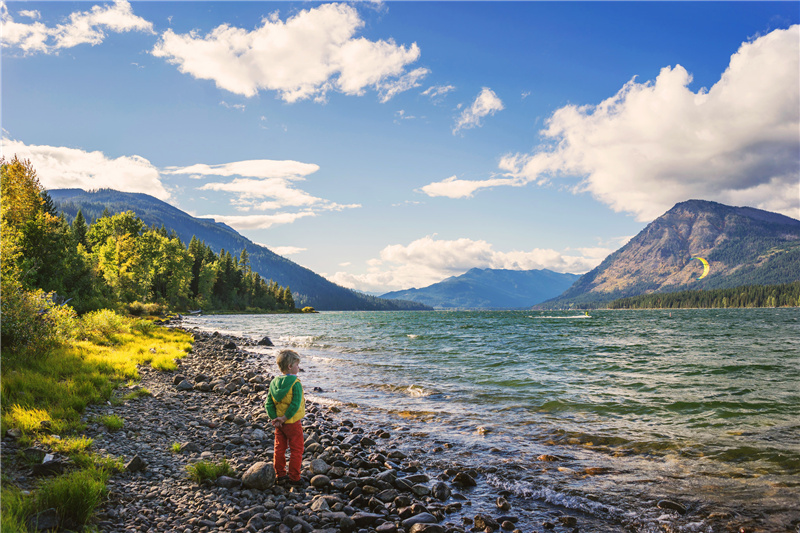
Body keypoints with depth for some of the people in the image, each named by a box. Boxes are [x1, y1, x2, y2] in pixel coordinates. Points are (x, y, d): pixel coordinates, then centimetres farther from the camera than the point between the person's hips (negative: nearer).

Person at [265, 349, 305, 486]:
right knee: (296, 451, 6)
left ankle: (280, 475, 27)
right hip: (292, 423, -6)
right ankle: (294, 478, 10)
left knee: (279, 449, 18)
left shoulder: (274, 382, 1)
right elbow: (295, 405, -25)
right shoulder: (295, 383, -19)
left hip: (279, 423, 6)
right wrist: (285, 418, -16)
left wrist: (274, 418, -5)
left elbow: (268, 404, -2)